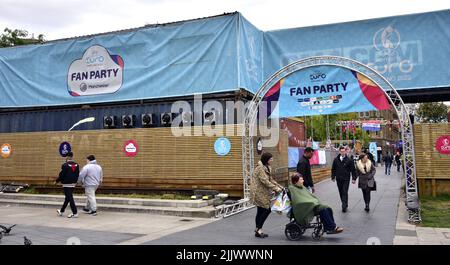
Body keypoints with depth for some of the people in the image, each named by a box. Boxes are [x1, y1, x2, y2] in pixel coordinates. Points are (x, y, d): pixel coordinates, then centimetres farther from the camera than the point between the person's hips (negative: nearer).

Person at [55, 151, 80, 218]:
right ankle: (61, 211, 33)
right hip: (73, 184, 8)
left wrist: (56, 181, 2)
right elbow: (77, 175, 9)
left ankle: (75, 213, -5)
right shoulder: (76, 165, 4)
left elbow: (61, 175, -14)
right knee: (67, 198, 18)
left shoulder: (65, 165, -16)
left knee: (70, 198, -4)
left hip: (67, 184, -8)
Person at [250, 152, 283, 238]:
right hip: (259, 193, -10)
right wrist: (275, 188, -21)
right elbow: (265, 181, -23)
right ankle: (258, 229, 0)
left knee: (260, 211, 10)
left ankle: (258, 231, 16)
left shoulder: (266, 168, 15)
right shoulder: (260, 168, -17)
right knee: (267, 210, -9)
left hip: (262, 193, 10)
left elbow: (270, 179, 18)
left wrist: (280, 186, 8)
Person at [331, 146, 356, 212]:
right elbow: (333, 169, 11)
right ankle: (345, 204, 24)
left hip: (346, 179, -3)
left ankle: (344, 206, -5)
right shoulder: (336, 159, 4)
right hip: (338, 179, 4)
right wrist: (333, 177, 7)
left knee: (345, 192, -7)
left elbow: (353, 169, -1)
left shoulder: (349, 160, -4)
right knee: (341, 192, 10)